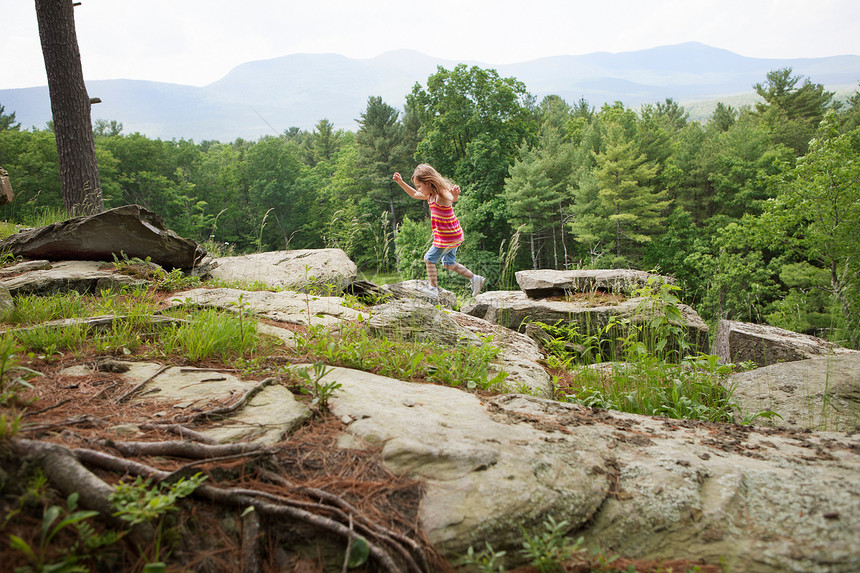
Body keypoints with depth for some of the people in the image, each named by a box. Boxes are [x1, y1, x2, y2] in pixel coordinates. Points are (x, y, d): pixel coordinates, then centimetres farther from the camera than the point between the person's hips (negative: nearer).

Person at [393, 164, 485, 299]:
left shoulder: (441, 196, -23)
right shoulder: (431, 196, 6)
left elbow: (452, 198, -48)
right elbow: (414, 194, 24)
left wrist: (455, 195, -72)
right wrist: (401, 182, 19)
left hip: (447, 237, -10)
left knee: (429, 258, 4)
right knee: (448, 263, 19)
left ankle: (433, 288, 14)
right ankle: (474, 278, 17)